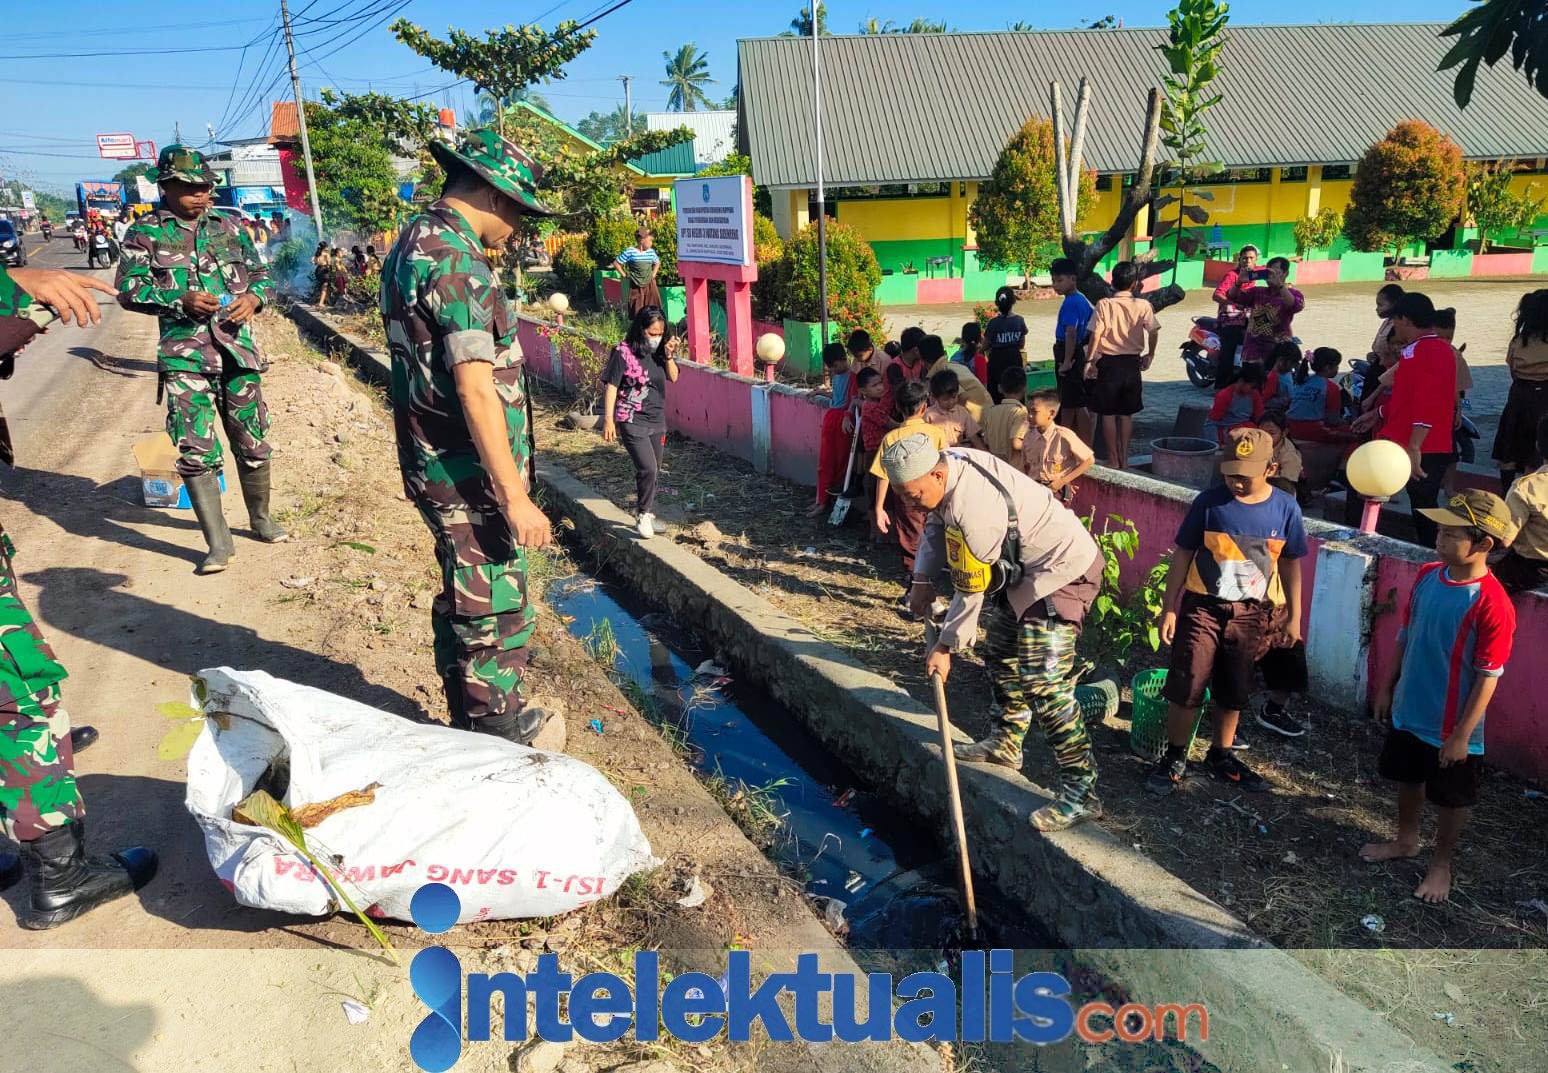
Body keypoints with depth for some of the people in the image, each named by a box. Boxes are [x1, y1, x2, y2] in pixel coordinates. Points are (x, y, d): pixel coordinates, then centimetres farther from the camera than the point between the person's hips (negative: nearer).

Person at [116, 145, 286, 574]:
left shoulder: (228, 228, 12)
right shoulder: (145, 233, 4)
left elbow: (263, 276, 17)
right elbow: (129, 289, -1)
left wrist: (253, 298, -5)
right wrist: (181, 300, -16)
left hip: (237, 349, 3)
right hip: (184, 355, -3)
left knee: (254, 444, 10)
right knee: (197, 451, -8)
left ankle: (260, 519, 31)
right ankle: (218, 542, -1)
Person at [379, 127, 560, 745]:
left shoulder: (414, 242, 12)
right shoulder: (455, 260, -20)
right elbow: (477, 390, -25)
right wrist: (515, 497, -23)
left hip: (436, 462, 10)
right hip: (470, 471, -10)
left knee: (464, 600, 21)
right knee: (495, 612, 2)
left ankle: (474, 719, 36)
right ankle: (500, 740, 16)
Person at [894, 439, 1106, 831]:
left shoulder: (975, 511, -33)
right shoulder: (948, 461, -6)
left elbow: (971, 592, -22)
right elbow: (937, 525, 13)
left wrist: (945, 647, -11)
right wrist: (923, 578, 2)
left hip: (1064, 571, -10)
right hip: (1023, 567, 11)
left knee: (1042, 681, -15)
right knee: (1001, 655, 20)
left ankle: (1081, 791, -8)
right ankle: (1006, 743, 36)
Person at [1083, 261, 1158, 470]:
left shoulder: (1104, 305, -7)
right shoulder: (1143, 305, -4)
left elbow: (1096, 335, -11)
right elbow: (1153, 331, -11)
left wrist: (1089, 361, -3)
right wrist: (1150, 354, 5)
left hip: (1108, 362, -2)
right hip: (1132, 363, 2)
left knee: (1108, 414, 6)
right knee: (1126, 414, 13)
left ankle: (1113, 460, 8)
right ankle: (1124, 458, 18)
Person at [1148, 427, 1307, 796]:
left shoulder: (1285, 508, -6)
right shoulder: (1209, 502, -12)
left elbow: (1290, 564, 5)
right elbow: (1183, 554, -5)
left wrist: (1294, 617, 8)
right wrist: (1169, 608, -5)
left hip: (1252, 615, 2)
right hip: (1203, 608, -2)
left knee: (1234, 692, 15)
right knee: (1185, 687, 1)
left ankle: (1221, 756, 35)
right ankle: (1175, 758, 19)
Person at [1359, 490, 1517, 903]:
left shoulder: (1492, 604, -25)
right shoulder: (1427, 576, -5)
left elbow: (1488, 677, -20)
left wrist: (1463, 734, -17)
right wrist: (1387, 687, 12)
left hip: (1451, 726, -6)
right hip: (1409, 711, 6)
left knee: (1451, 799, 15)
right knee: (1408, 780, 24)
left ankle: (1441, 863, 36)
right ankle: (1405, 841, 47)